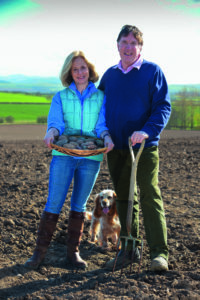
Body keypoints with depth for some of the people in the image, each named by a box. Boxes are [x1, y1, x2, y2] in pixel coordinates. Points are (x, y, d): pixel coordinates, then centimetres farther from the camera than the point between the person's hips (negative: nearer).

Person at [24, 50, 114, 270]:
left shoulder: (101, 97, 10)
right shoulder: (60, 97, 9)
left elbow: (102, 124, 1)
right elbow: (55, 122, -3)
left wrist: (107, 137, -21)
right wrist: (51, 133, -25)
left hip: (91, 157, 1)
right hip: (64, 154, -1)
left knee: (79, 205, 9)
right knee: (54, 203, -5)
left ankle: (73, 252, 20)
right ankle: (40, 252, 5)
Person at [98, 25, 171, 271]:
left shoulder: (152, 71, -3)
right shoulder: (110, 75, 11)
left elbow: (163, 107, -8)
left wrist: (147, 131, -24)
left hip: (144, 147, -5)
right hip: (116, 148, 5)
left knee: (150, 197, -7)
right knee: (124, 198, 10)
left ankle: (159, 252, -1)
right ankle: (129, 249, 20)